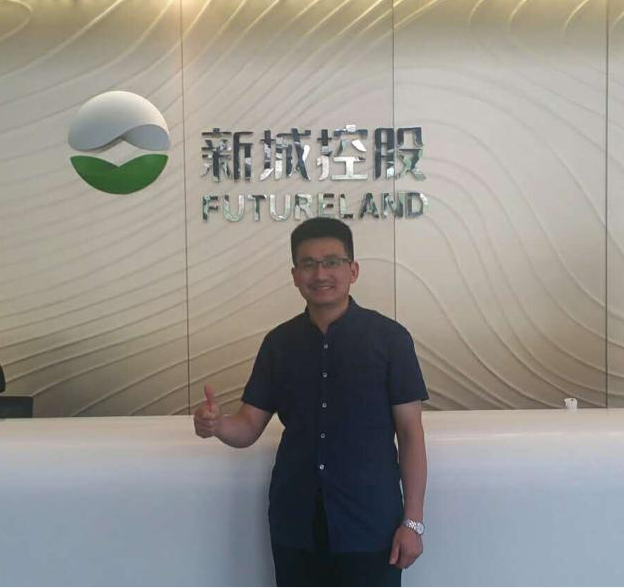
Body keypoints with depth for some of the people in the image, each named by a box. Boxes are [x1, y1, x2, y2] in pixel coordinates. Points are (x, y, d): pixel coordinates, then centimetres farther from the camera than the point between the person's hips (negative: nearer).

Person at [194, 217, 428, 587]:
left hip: (370, 524, -3)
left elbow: (411, 433, -4)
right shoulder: (279, 342, 3)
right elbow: (250, 427, 4)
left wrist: (412, 520, -6)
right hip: (295, 524, 3)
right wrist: (217, 424, -18)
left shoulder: (389, 338, -6)